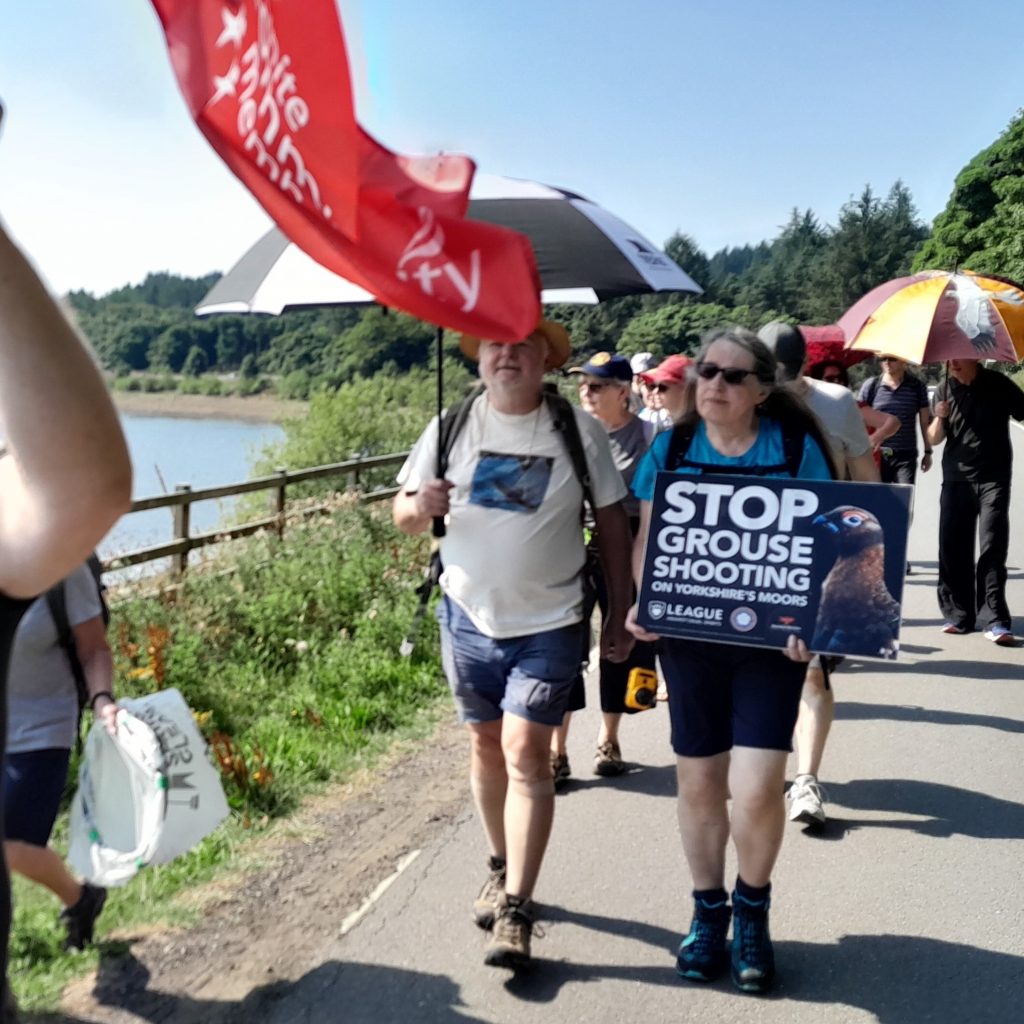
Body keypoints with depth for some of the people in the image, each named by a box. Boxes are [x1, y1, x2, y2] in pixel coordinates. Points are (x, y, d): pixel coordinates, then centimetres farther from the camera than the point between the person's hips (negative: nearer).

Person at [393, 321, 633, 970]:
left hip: (549, 623, -3)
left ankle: (516, 910, -3)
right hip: (470, 617, 3)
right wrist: (420, 505, -18)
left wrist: (619, 616, -2)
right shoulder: (451, 427, 1)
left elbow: (612, 524, -1)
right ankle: (503, 868, 35)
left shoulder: (579, 430, -5)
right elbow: (405, 516, 7)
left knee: (526, 753, -10)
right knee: (486, 745, 15)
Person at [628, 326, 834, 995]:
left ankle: (753, 910, 21)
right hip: (689, 637, 2)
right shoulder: (671, 449, 2)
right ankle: (708, 912, 33)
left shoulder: (795, 449, -4)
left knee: (757, 788, -9)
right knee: (699, 782, 11)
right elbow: (648, 538, 8)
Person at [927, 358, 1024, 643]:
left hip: (993, 479, -3)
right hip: (956, 478, 3)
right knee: (953, 547, 3)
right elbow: (934, 439, 6)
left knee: (992, 547, -7)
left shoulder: (998, 385, -2)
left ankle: (994, 620, -7)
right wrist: (939, 418, -14)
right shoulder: (944, 390, 5)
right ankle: (958, 614, 12)